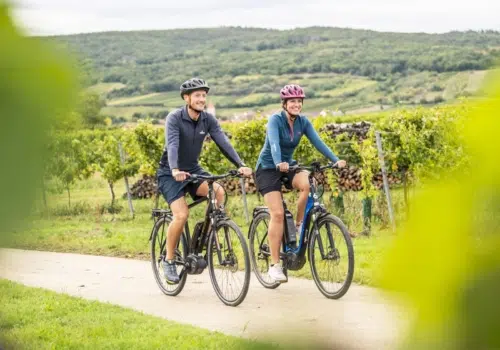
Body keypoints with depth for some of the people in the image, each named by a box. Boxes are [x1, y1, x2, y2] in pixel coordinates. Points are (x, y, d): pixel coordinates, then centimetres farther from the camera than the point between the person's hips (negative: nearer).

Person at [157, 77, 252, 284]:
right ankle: (169, 260, -4)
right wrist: (175, 170, -51)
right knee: (181, 215, -22)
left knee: (219, 192, -24)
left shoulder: (208, 120, -5)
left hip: (193, 170, 5)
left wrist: (240, 165, -29)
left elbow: (223, 142, -15)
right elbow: (172, 145, -34)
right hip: (170, 174, -5)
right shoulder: (174, 119, -19)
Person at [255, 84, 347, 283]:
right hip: (268, 168, -4)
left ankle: (299, 225, -8)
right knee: (278, 213, -17)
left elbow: (317, 142, -13)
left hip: (288, 166, 4)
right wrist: (278, 163, -52)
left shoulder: (303, 122, -2)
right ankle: (275, 264, -11)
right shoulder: (275, 120, -17)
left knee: (307, 183, -30)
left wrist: (336, 160, -27)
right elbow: (274, 143, -33)